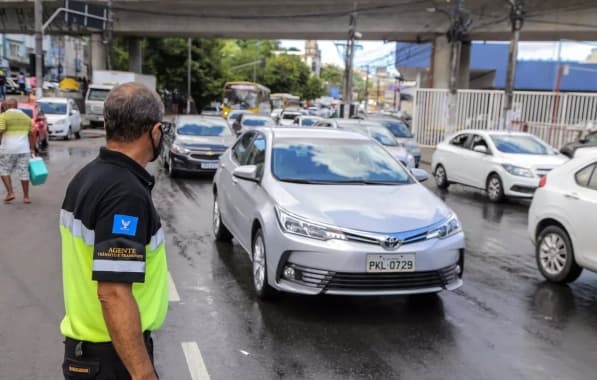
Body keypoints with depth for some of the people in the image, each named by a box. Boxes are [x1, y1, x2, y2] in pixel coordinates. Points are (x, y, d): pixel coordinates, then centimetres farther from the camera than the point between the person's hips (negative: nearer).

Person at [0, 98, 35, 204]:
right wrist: (32, 149, 17)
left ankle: (10, 193, 3)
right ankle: (26, 197, 10)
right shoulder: (26, 117, 12)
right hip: (24, 149, 4)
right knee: (24, 172, 7)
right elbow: (31, 135, 12)